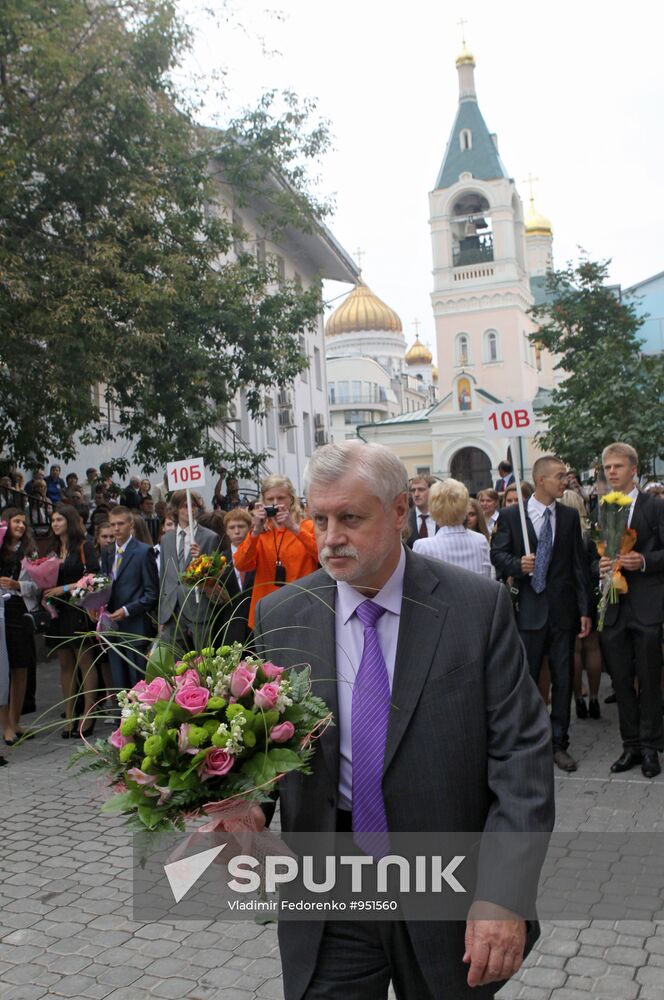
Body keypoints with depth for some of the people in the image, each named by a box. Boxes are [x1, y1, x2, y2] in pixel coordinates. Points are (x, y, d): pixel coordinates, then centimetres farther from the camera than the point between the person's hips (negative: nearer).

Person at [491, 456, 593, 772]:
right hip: (528, 609, -2)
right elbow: (497, 553, 2)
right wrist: (518, 565, -20)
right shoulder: (510, 515, -1)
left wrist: (585, 609, 2)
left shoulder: (569, 516, 5)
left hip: (563, 609, 2)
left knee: (563, 679, 8)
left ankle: (559, 744, 21)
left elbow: (579, 564, 5)